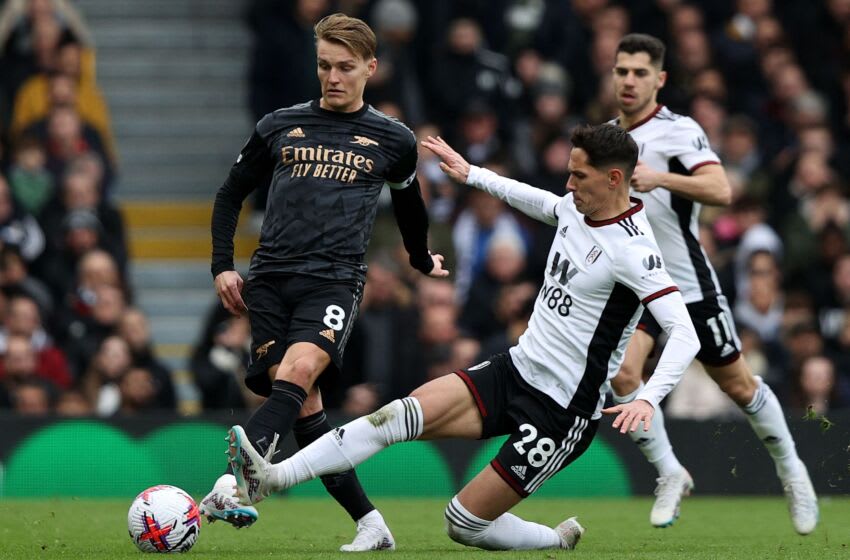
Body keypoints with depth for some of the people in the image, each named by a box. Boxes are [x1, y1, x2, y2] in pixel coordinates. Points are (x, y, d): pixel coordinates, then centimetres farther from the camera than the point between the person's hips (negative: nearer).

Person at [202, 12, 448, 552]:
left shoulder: (393, 140, 11)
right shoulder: (280, 127, 13)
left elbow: (409, 202, 30)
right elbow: (231, 194, 21)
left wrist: (423, 261, 43)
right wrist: (223, 265, 10)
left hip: (335, 280, -2)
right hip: (270, 279, 2)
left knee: (297, 371, -29)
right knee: (303, 408, -5)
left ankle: (234, 484, -44)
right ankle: (370, 524, 4)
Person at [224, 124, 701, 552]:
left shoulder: (632, 251, -20)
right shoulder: (575, 208, 5)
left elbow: (685, 335, -27)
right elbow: (536, 200, 31)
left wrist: (648, 399, -41)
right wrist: (471, 174, 35)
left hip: (563, 412, -7)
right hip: (515, 370, 7)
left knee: (464, 525, -8)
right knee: (402, 415, -14)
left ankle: (559, 541, 18)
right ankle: (272, 478, -20)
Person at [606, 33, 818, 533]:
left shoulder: (678, 131, -13)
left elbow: (720, 190, -30)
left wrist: (661, 178, -41)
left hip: (689, 283, -5)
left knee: (738, 384, 5)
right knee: (621, 370, -19)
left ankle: (791, 470, 26)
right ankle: (670, 474, -3)